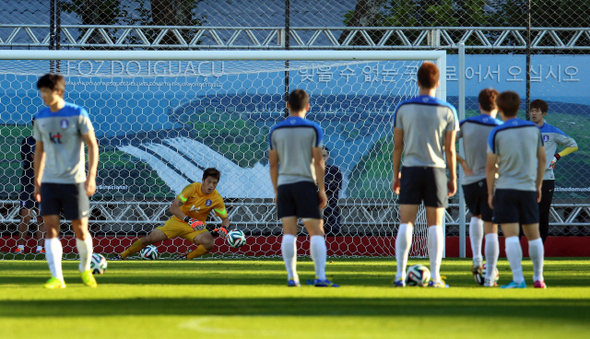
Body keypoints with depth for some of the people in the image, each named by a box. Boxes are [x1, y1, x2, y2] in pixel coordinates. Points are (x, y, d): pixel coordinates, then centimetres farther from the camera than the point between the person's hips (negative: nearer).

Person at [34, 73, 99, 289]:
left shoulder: (77, 114, -6)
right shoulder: (41, 118, 6)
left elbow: (92, 146, -4)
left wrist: (91, 177, -12)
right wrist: (37, 181, 16)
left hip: (74, 181, -3)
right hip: (49, 182, 3)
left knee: (80, 230, 2)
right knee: (51, 228, -9)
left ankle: (85, 269, 27)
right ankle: (56, 277, -11)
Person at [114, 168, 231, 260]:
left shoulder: (216, 199, -12)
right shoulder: (193, 188, -17)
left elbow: (225, 218, 1)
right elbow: (174, 207, -21)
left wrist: (223, 229, -23)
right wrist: (189, 220, -34)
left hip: (196, 227, 1)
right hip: (178, 220, 0)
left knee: (209, 243, -31)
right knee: (150, 238, -10)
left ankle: (185, 258, -6)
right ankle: (122, 256, 11)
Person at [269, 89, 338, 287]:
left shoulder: (275, 131, 7)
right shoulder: (313, 129, -2)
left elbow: (273, 164, 8)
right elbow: (318, 162, -5)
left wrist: (276, 191, 14)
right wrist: (322, 190, 0)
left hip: (284, 185, 3)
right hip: (305, 183, -3)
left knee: (288, 232, 3)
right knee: (316, 232, -3)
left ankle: (291, 277, -2)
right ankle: (320, 277, -11)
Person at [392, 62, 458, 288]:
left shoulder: (403, 108, -1)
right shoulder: (447, 111, -2)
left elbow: (397, 145, 2)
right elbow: (449, 149, -1)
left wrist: (396, 174, 11)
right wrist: (453, 178, 8)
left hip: (410, 169, 0)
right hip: (436, 170, 0)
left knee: (406, 223, 2)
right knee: (435, 224, 5)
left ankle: (400, 275, -3)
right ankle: (435, 276, 2)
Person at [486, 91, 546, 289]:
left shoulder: (496, 133, -7)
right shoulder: (534, 129, 4)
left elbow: (490, 166, -7)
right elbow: (542, 159, 11)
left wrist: (490, 193, 3)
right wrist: (538, 185, 21)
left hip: (505, 188, -3)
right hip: (528, 189, 3)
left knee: (511, 235, -7)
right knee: (533, 235, 12)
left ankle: (518, 279, -16)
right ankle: (538, 278, 18)